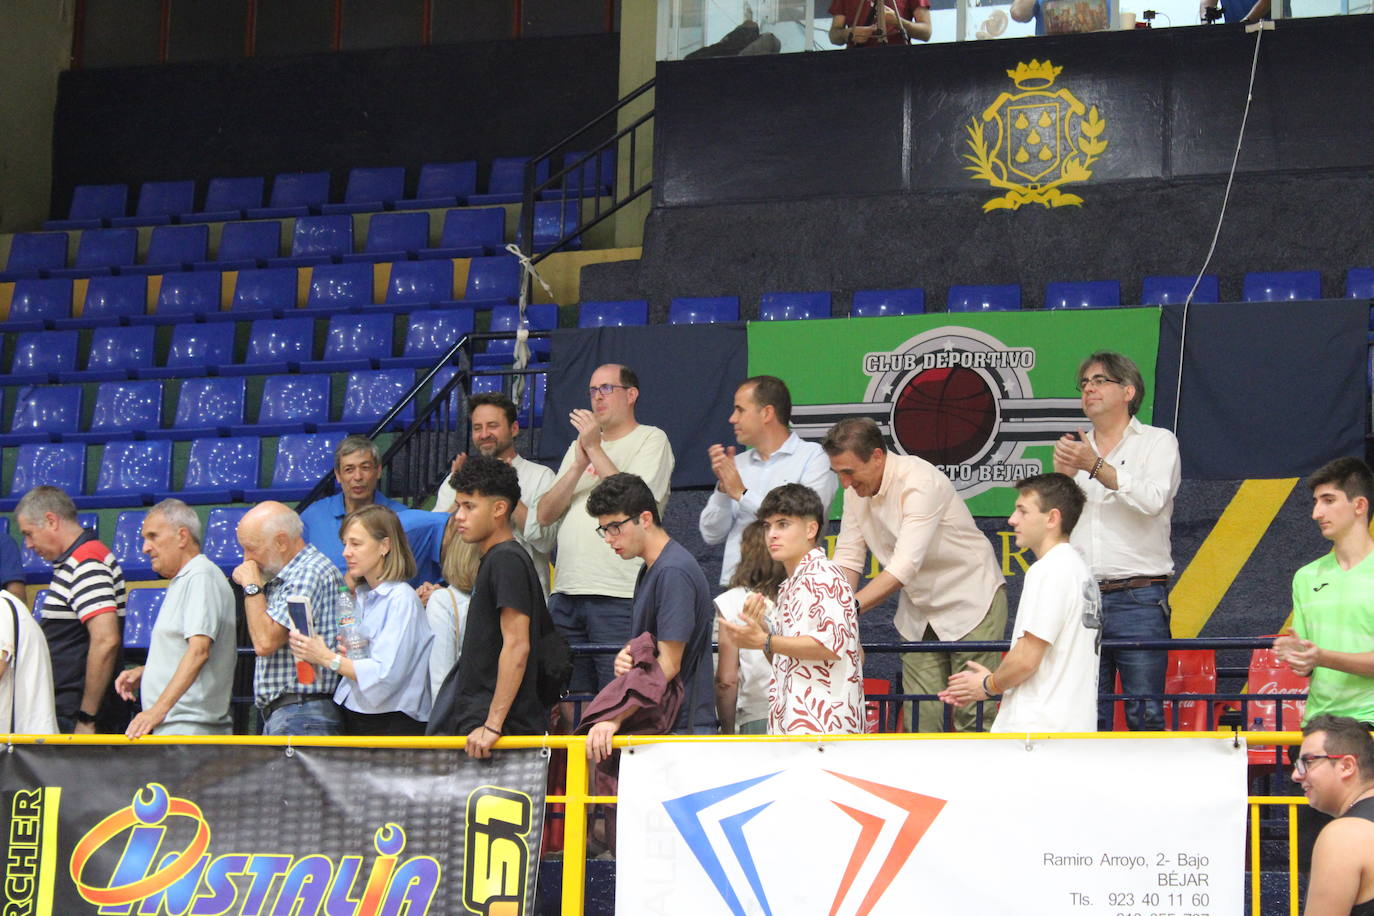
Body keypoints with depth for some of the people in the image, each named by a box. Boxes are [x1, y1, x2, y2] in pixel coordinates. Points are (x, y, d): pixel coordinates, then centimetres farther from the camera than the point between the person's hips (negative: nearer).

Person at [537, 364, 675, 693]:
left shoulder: (651, 440, 4)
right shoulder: (579, 446, 23)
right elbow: (546, 515, 13)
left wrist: (595, 449, -7)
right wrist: (579, 464, -1)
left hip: (619, 595, -6)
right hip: (566, 591, 6)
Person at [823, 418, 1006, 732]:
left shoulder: (920, 482, -27)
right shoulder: (856, 491, -3)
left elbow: (905, 565, -34)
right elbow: (848, 557, -2)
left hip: (970, 602, -7)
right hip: (919, 611, 7)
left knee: (972, 717, -8)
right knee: (922, 716, 0)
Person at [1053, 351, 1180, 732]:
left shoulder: (1158, 442, 8)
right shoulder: (1074, 448, 20)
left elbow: (1152, 499, -10)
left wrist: (1096, 467, -13)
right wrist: (1062, 475, -3)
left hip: (1138, 599, -4)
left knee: (1145, 715, -7)